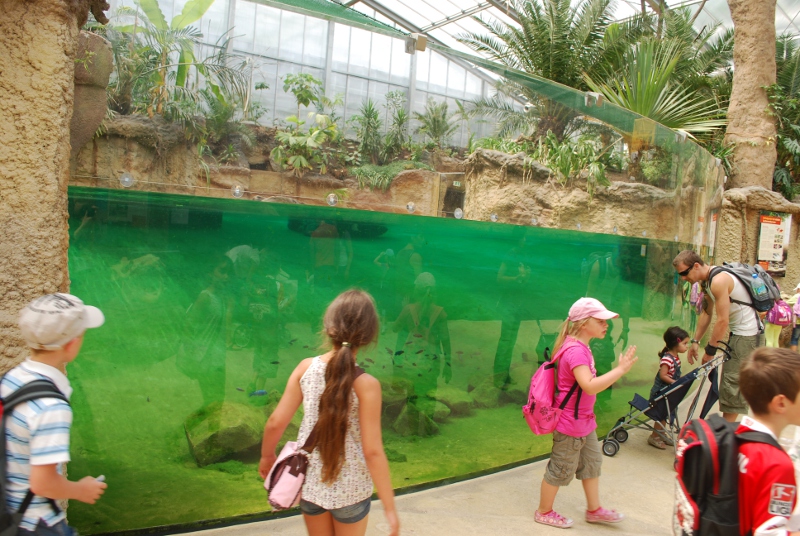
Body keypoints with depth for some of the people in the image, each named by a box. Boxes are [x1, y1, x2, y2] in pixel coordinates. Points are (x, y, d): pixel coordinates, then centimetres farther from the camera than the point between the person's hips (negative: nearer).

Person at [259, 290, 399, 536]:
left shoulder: (306, 367, -11)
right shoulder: (366, 384, -21)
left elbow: (275, 423, -6)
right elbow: (372, 451, -19)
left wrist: (267, 456, 14)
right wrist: (389, 507, -9)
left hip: (310, 482, 3)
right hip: (349, 489, -3)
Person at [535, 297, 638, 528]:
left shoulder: (580, 347, 5)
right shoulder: (575, 351, -26)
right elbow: (590, 386, -37)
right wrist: (621, 369, -34)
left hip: (584, 421, 10)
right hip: (570, 424, -10)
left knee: (592, 462, 21)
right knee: (561, 470, 7)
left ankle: (594, 510, 37)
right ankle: (544, 512, 26)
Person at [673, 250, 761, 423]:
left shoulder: (719, 281, -24)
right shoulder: (707, 281, 7)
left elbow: (723, 321, -24)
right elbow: (706, 313, 15)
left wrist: (710, 350, -15)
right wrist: (695, 342, 12)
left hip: (747, 334, -10)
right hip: (738, 332, 10)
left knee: (732, 384, -7)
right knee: (731, 382, 15)